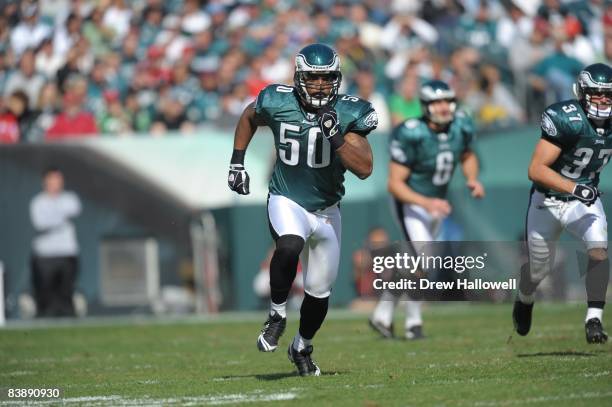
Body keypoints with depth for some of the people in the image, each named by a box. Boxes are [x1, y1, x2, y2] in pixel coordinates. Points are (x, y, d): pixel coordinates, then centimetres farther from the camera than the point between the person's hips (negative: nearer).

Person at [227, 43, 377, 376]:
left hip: (326, 211, 2)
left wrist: (335, 136, -33)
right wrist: (237, 161, 7)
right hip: (286, 202, -2)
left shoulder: (349, 113, -14)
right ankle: (277, 315, -13)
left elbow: (365, 168, -21)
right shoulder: (277, 103, -12)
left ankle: (302, 348, 40)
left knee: (319, 293, 12)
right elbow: (249, 118, 12)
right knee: (289, 246, -37)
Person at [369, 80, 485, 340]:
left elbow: (467, 156, 13)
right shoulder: (411, 135, -28)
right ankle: (413, 322, 1)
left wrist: (472, 179, -7)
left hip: (436, 203, 7)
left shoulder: (460, 126, -11)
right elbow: (395, 184, -25)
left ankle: (382, 315, 34)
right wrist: (427, 203, -36)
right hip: (411, 203, -7)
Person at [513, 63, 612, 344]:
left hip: (586, 198, 3)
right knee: (539, 270, 13)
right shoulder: (567, 119, -27)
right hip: (548, 201, -3)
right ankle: (524, 301, 46)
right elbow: (536, 170, -31)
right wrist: (574, 189, -39)